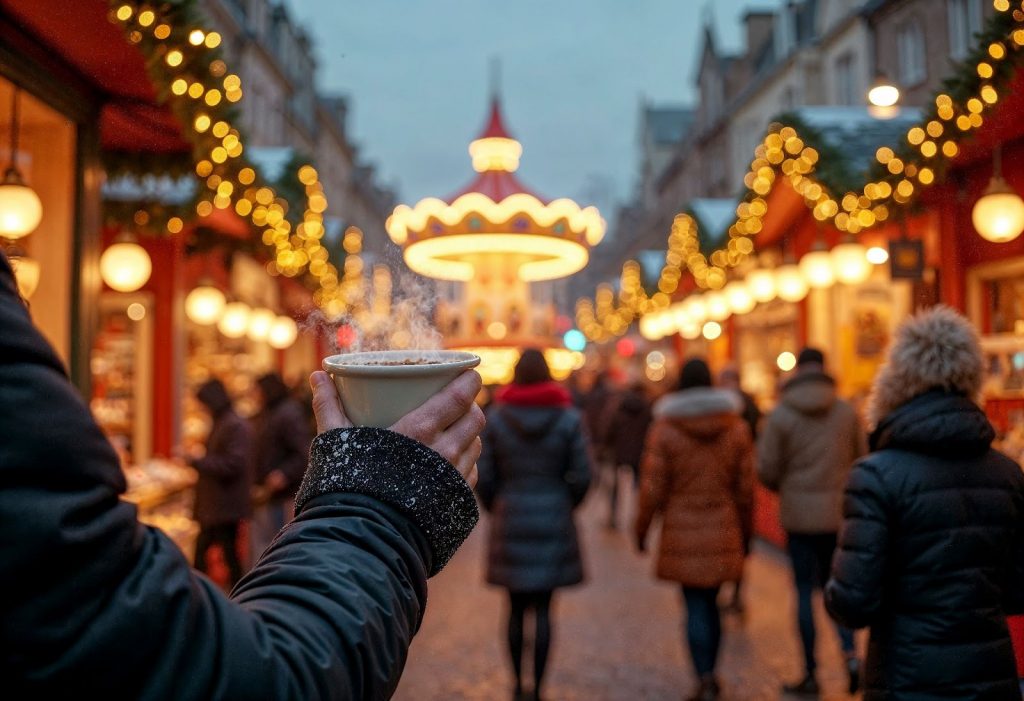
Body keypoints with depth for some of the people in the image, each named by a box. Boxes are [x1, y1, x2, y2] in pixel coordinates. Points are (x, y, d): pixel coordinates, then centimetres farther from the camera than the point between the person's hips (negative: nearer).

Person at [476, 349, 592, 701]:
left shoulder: (496, 417, -3)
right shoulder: (568, 418, -5)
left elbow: (484, 477, -2)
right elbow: (581, 476, -5)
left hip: (510, 522, 1)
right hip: (553, 522, -1)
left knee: (516, 607, 13)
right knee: (543, 608, 6)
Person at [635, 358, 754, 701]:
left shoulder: (664, 429, -8)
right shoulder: (736, 428, 1)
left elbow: (652, 488, -7)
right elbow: (745, 487, 4)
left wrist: (641, 529, 5)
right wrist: (743, 529, 17)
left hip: (682, 534, -3)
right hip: (723, 532, 3)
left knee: (695, 606, 4)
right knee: (710, 603, 16)